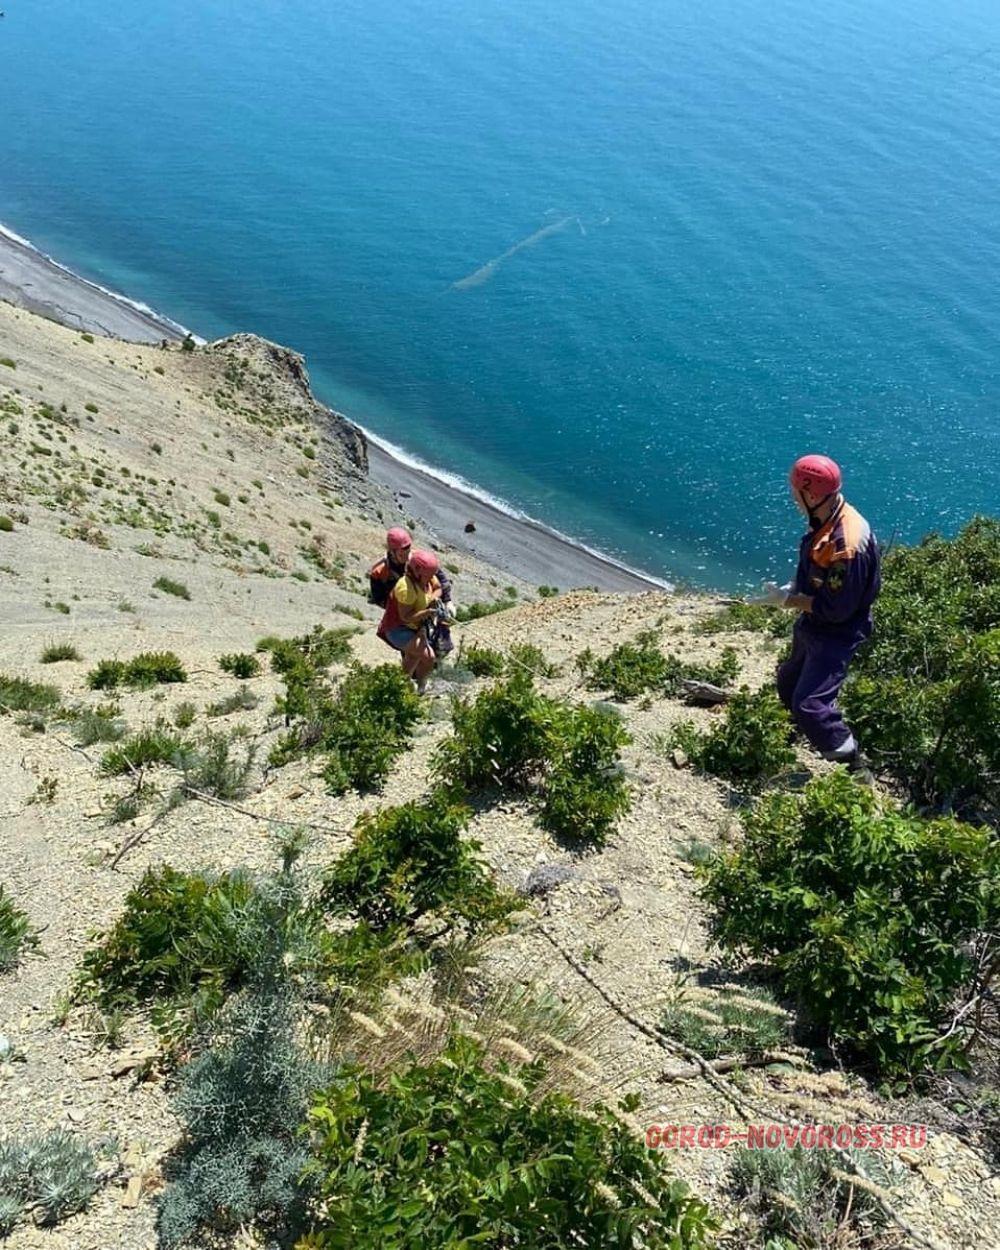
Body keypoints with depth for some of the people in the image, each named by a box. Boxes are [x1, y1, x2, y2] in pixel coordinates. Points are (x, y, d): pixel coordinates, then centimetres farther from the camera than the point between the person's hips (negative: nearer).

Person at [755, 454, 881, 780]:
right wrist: (794, 588, 0)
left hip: (836, 634, -10)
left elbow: (836, 609, -28)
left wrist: (788, 600, -19)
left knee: (811, 706, -14)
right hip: (811, 627, 10)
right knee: (789, 685, 25)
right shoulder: (826, 519, -6)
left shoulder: (846, 545, -34)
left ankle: (857, 771, 2)